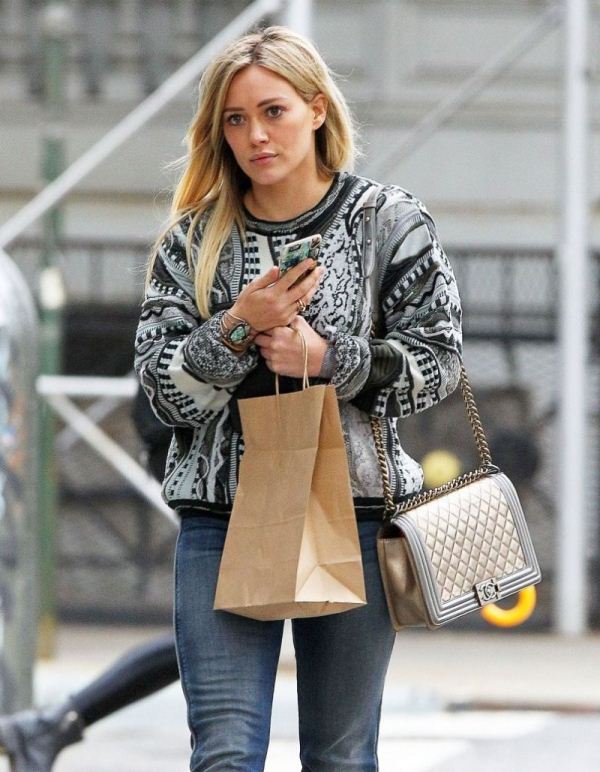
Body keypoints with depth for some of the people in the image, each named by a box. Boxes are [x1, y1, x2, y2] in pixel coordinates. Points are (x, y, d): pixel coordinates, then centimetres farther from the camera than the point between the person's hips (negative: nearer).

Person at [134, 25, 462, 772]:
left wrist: (326, 359, -12)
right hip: (222, 517, 0)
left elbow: (436, 360, 1)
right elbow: (162, 385, 1)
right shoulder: (193, 241, 6)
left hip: (354, 510, 0)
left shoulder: (391, 223, 3)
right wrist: (238, 328, -15)